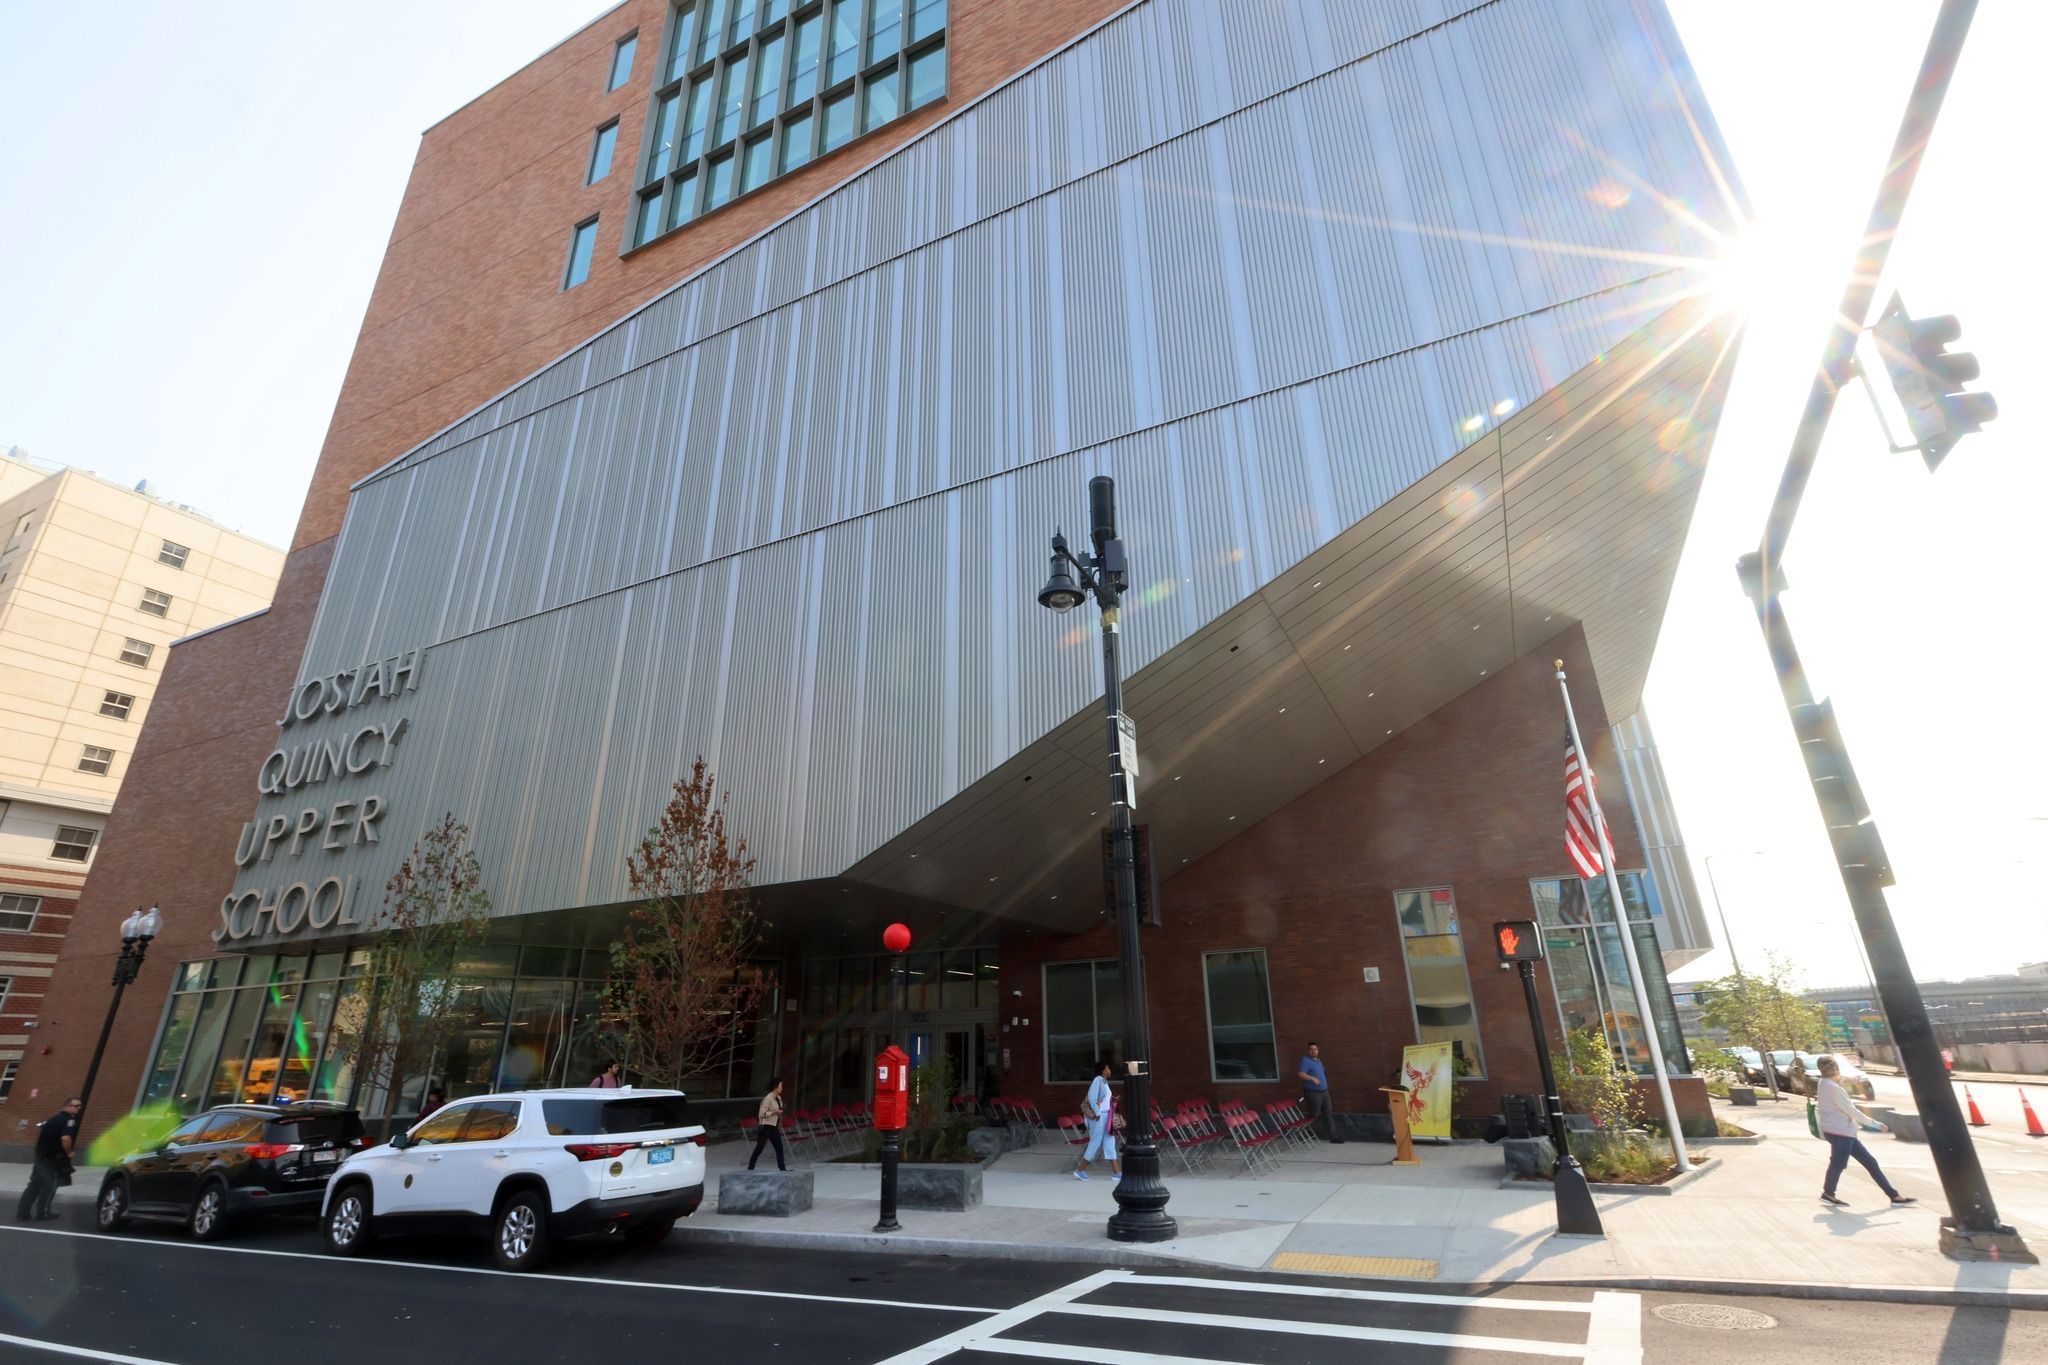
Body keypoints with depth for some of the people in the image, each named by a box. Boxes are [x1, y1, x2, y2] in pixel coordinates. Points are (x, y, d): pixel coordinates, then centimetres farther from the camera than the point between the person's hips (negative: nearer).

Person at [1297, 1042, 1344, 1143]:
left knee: (1328, 1114, 8)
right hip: (1313, 1093, -9)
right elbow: (1301, 1074, -25)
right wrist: (1312, 1078, -33)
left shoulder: (1318, 1060, 15)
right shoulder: (1305, 1060, -13)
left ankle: (1333, 1136, 12)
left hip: (1324, 1092, 9)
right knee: (1313, 1115, -4)